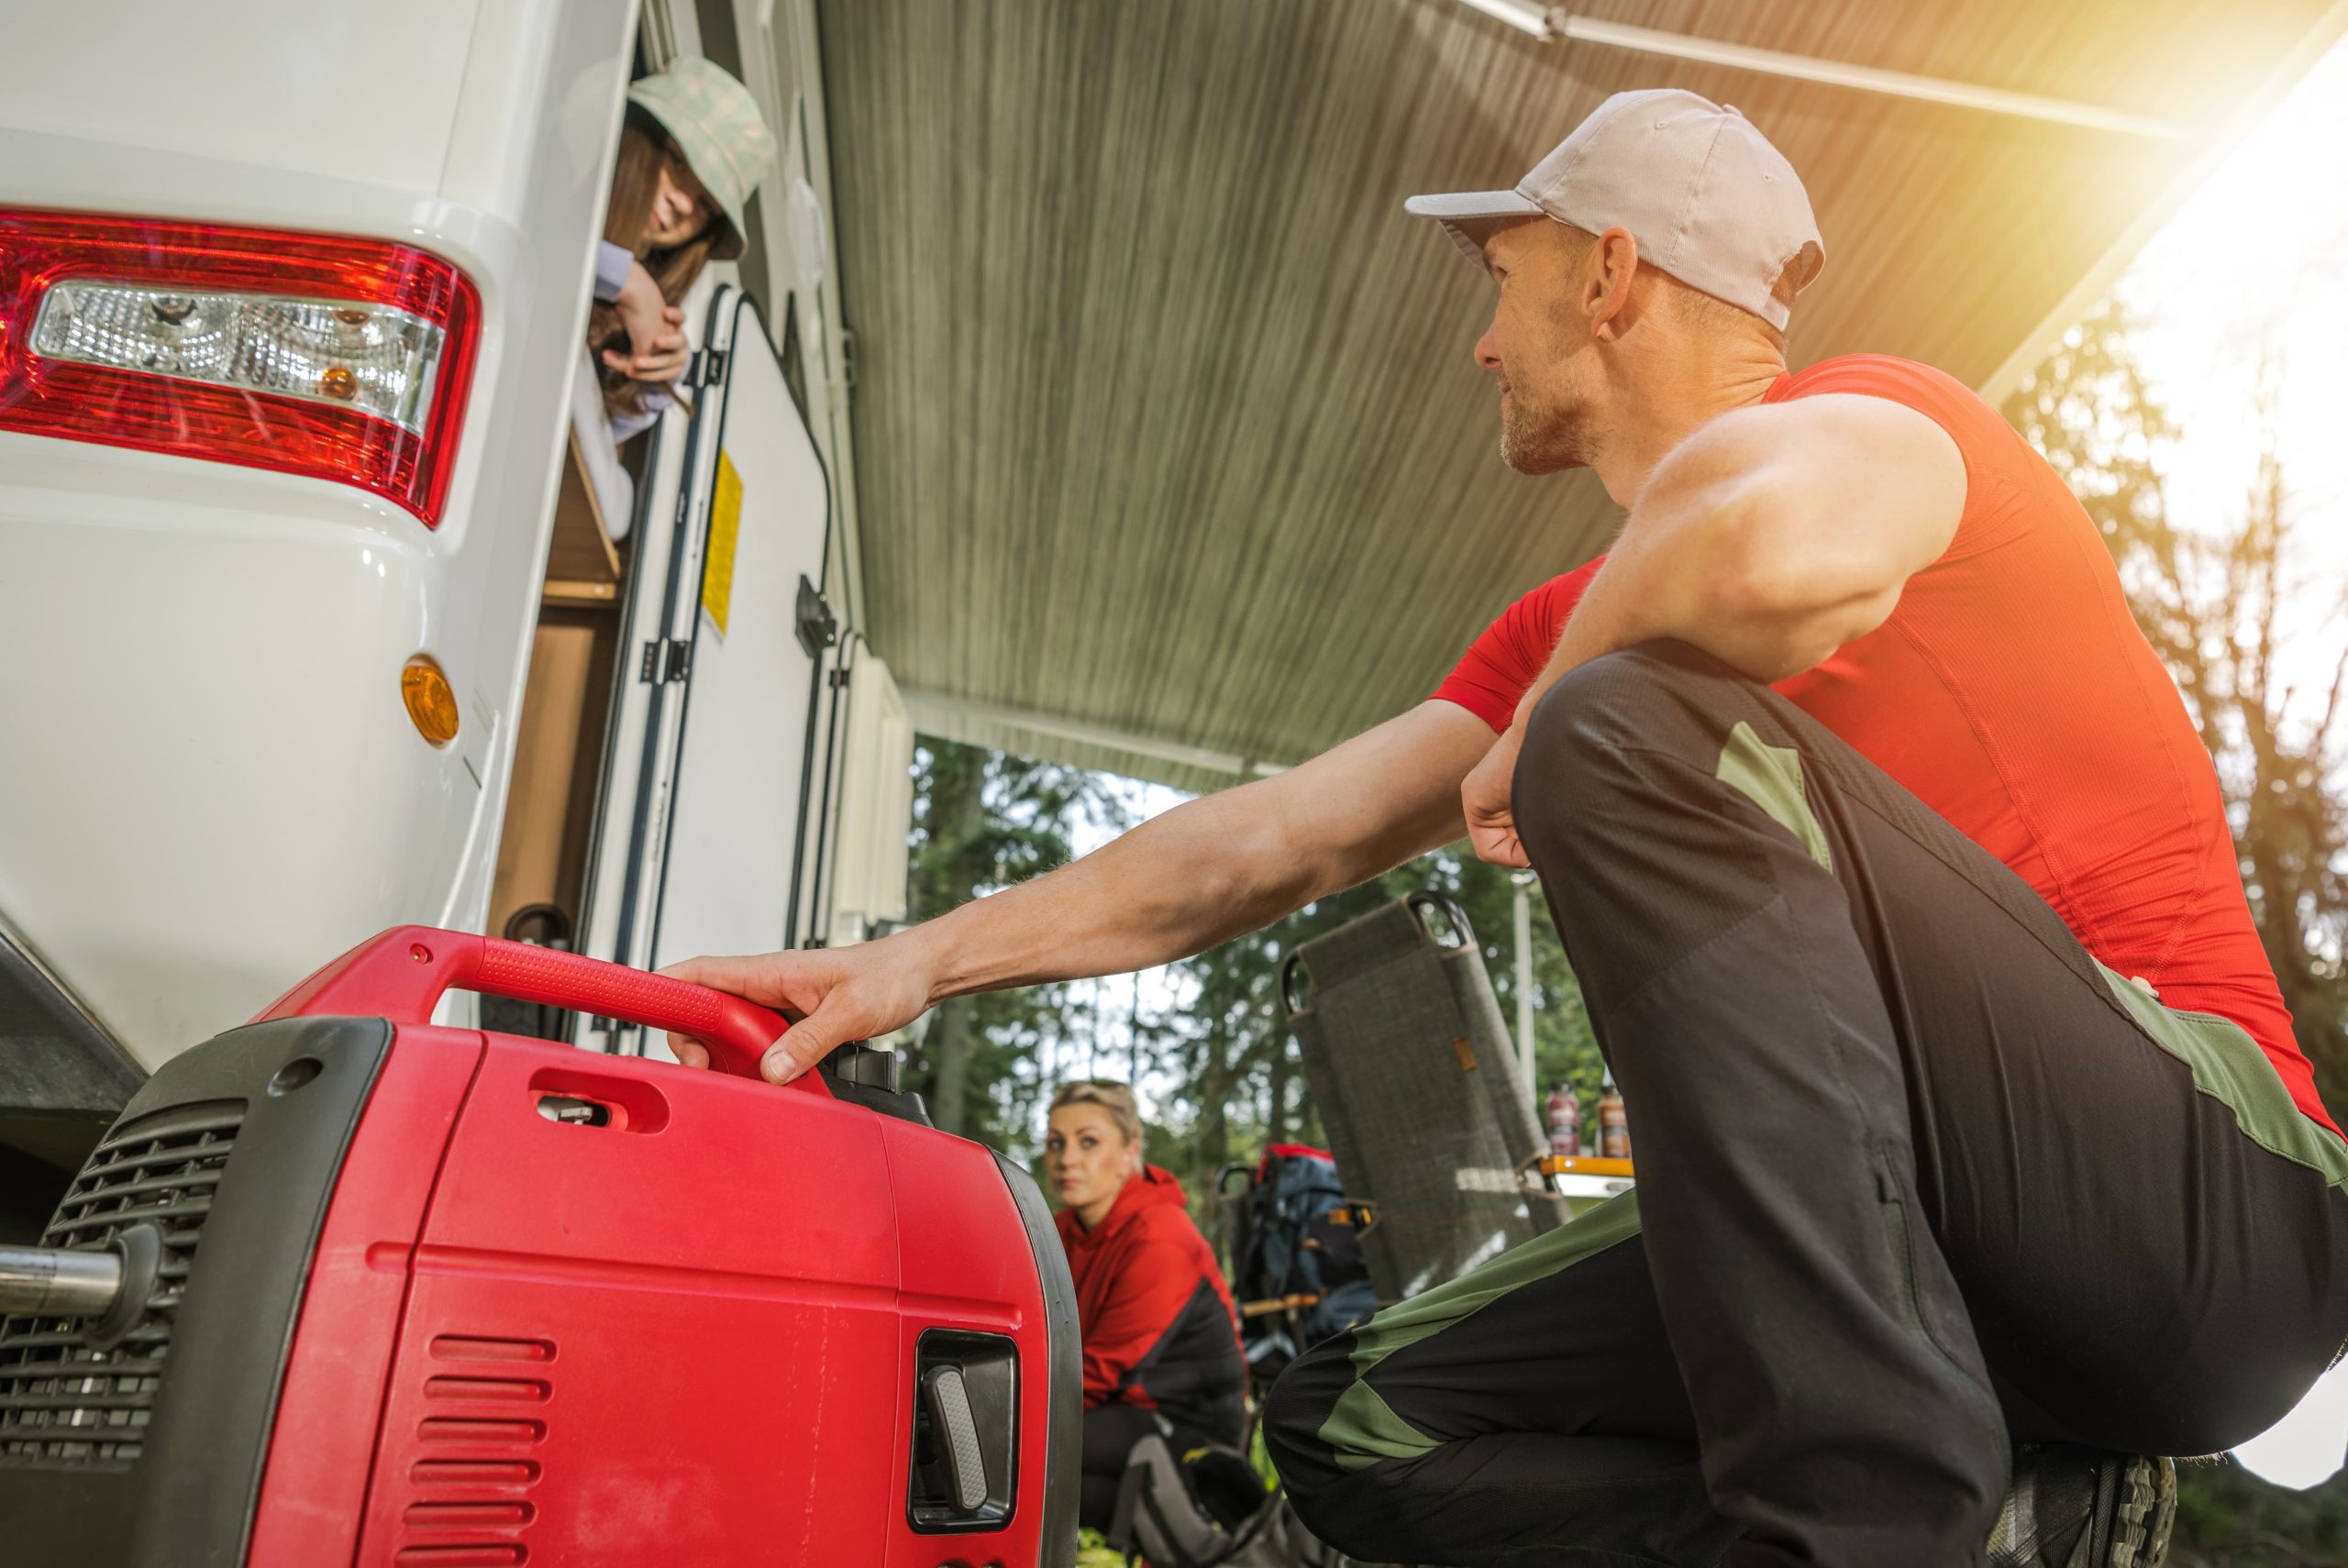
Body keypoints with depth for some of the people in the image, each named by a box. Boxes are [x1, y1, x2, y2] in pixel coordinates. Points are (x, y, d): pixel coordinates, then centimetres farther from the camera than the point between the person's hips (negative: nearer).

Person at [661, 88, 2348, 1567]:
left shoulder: (1867, 412, -6)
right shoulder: (1579, 625, 16)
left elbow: (1786, 551, -35)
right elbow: (1272, 840, 10)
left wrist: (1548, 724, -14)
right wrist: (920, 958, 7)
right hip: (1934, 1243, 7)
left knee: (1636, 719, -27)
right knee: (1355, 1424, 1)